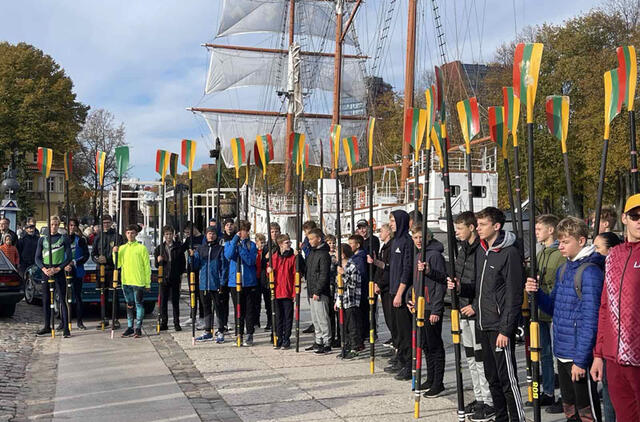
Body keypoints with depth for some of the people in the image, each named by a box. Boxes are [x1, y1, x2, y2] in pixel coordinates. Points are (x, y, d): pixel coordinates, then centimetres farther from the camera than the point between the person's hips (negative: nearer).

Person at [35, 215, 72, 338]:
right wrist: (44, 269, -9)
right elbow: (37, 258, 9)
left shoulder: (64, 238, 2)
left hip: (59, 272, -3)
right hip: (46, 272, 3)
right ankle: (47, 327, 19)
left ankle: (65, 328, -6)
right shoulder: (42, 239, 11)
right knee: (46, 300, 8)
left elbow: (69, 257, -1)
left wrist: (57, 269, -12)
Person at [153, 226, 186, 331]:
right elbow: (156, 265, 10)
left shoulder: (179, 247, 3)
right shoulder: (159, 248, 9)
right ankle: (164, 323, 9)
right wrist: (158, 261, -8)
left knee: (175, 301, 3)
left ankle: (177, 323, 9)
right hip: (163, 278, 1)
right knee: (163, 301, 2)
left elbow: (183, 263, 6)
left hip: (175, 278, -1)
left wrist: (180, 274, -2)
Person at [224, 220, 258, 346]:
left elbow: (250, 261, -9)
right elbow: (229, 255, -15)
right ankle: (239, 335, 16)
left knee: (250, 310, 2)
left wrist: (241, 247, -16)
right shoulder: (230, 243, 7)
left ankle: (249, 335, 10)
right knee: (239, 311, 7)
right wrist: (236, 239, -17)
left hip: (250, 282, 0)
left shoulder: (251, 245, 5)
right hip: (235, 282, 0)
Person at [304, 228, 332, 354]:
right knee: (315, 319, 15)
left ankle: (327, 344, 0)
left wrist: (317, 291, -19)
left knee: (322, 318, -6)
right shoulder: (312, 252, 14)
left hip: (320, 292, -10)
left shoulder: (323, 254, -14)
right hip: (312, 291, 10)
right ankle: (318, 341, 24)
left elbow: (324, 275, -18)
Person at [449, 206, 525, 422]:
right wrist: (461, 288, 4)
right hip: (484, 325, 9)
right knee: (492, 376, 16)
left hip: (500, 327, -9)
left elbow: (514, 295, -16)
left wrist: (506, 329, -19)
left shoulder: (510, 253, -13)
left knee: (507, 378, -7)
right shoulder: (481, 251, 13)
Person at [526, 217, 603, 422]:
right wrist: (537, 293, -2)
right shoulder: (563, 269, 11)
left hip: (579, 355, -8)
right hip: (562, 351, 8)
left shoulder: (589, 272, -15)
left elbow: (590, 320, -18)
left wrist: (580, 360, -19)